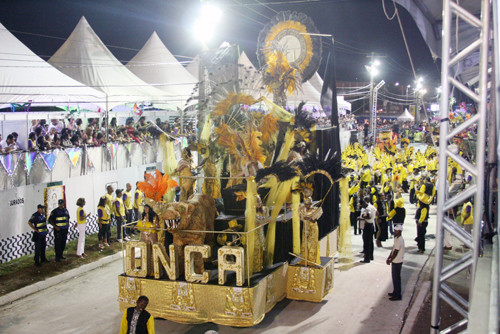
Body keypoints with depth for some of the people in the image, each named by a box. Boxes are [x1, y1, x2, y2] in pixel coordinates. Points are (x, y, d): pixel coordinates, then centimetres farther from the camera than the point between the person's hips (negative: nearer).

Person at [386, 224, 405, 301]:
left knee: (396, 278, -1)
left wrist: (390, 260, -14)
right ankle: (395, 292, 31)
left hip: (397, 262, -9)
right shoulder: (396, 238, 9)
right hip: (395, 261, 9)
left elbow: (395, 252, -23)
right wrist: (388, 258, 8)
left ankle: (398, 295, 7)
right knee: (394, 277, 19)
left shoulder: (399, 240, -23)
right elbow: (393, 250, 14)